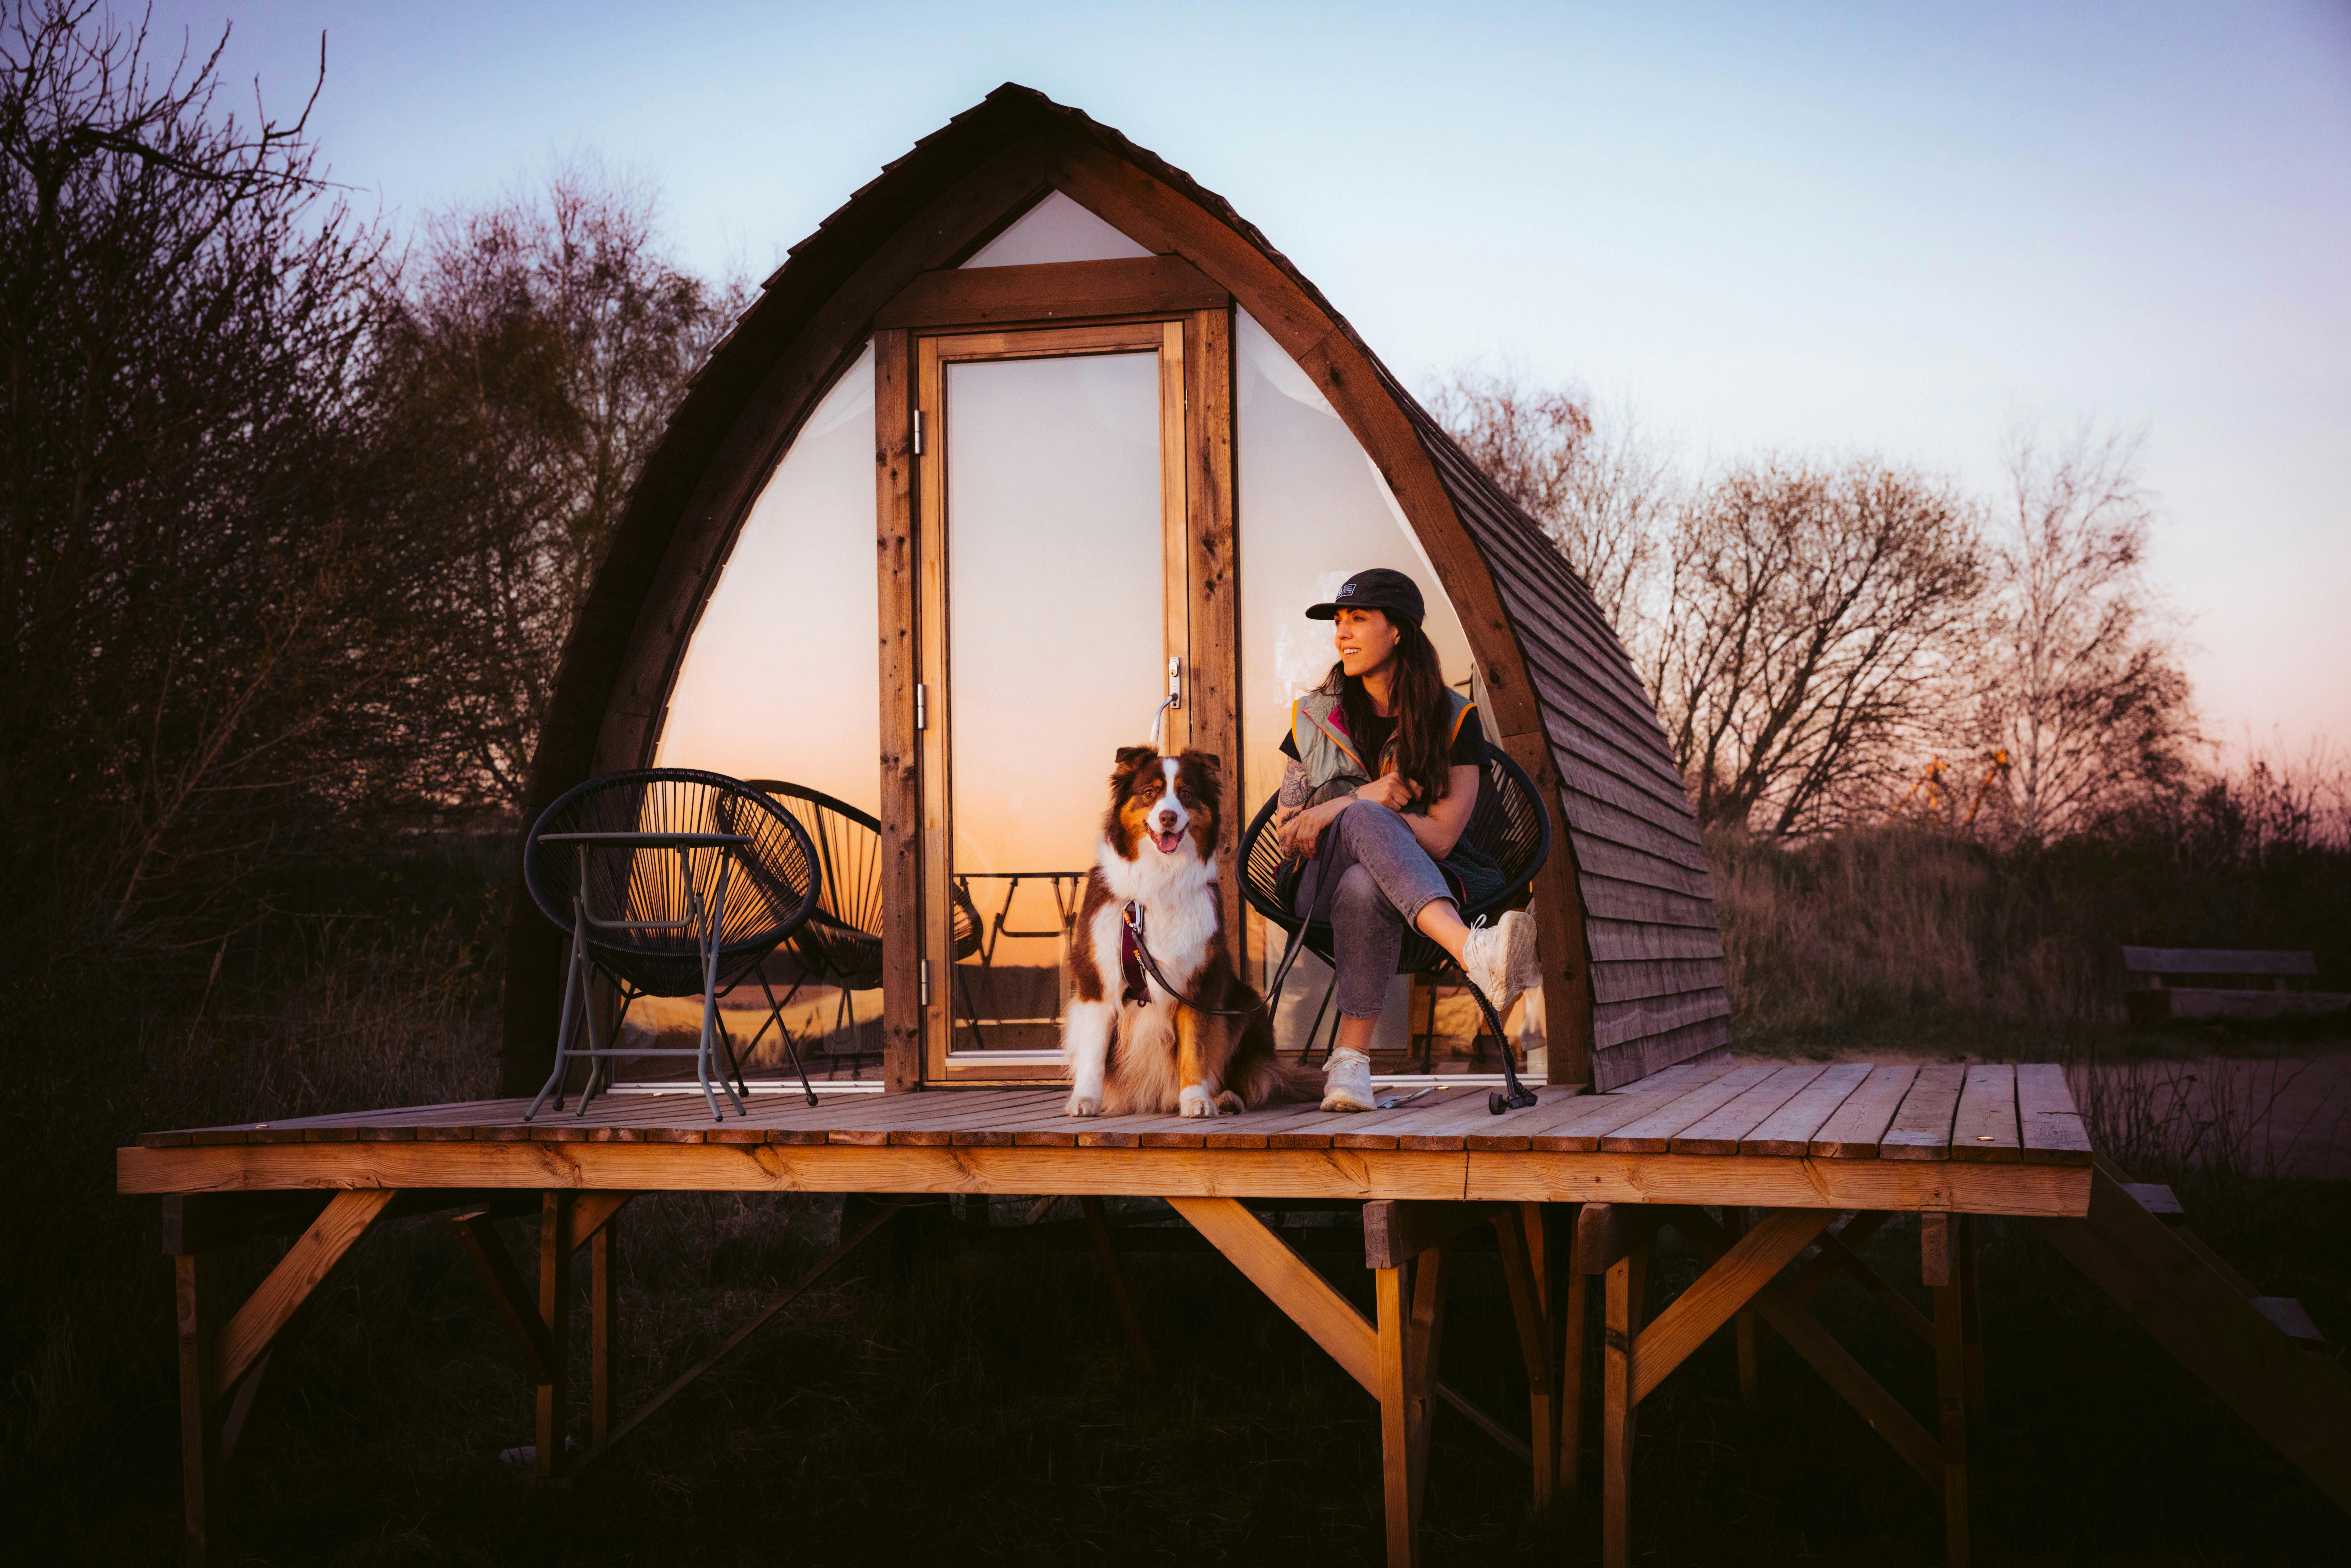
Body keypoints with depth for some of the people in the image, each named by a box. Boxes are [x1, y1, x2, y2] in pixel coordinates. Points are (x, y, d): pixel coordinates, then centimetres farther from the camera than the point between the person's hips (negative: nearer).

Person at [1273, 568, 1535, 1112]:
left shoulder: (1453, 719, 1)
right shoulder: (1315, 716, 10)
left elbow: (1439, 837, -11)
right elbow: (1286, 831, 6)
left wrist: (1338, 808, -17)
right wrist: (1364, 800, -12)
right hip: (1321, 887, 1)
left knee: (1365, 887, -41)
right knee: (1366, 819, -38)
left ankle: (1350, 1057, -41)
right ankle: (1473, 953, -63)